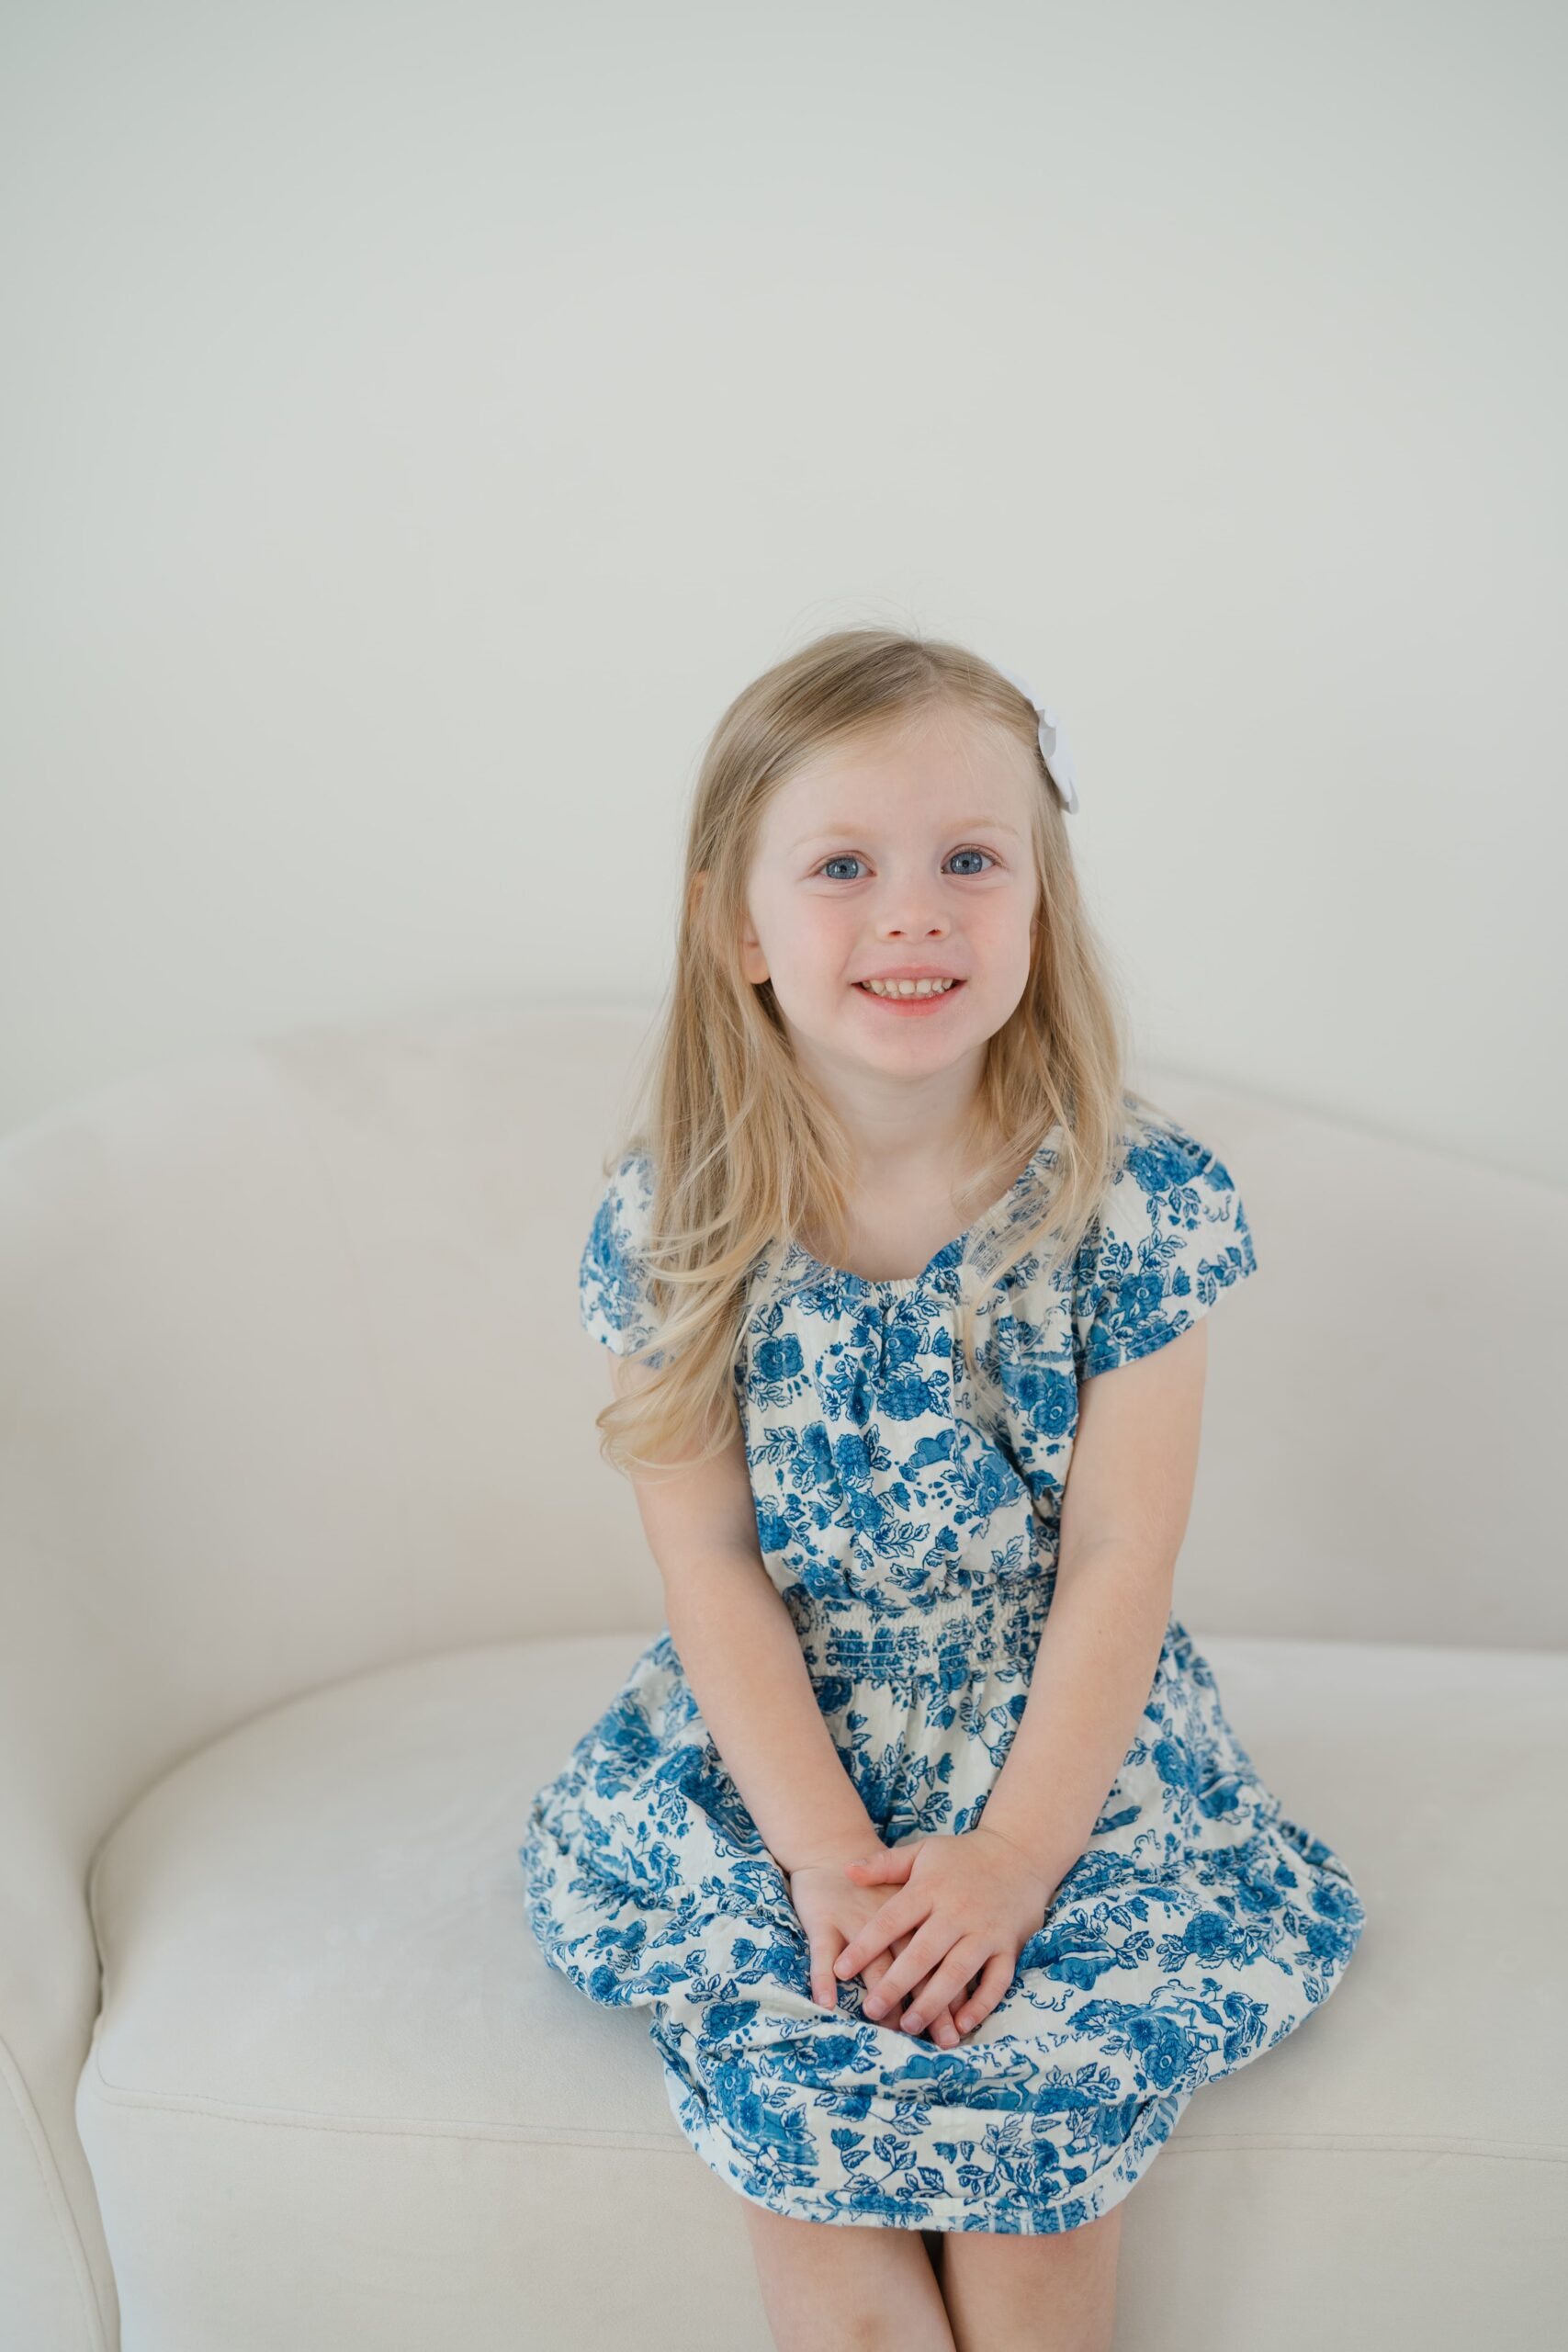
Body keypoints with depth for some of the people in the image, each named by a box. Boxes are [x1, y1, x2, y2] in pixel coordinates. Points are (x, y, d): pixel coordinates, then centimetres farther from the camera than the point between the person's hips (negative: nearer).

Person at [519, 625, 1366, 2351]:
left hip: (1061, 1730, -1)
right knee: (788, 2075, -20)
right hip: (779, 1734, 1)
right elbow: (711, 1562, -7)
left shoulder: (1132, 1192, -11)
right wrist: (824, 1851, -15)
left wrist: (1016, 1850, -17)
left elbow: (1117, 1556, -10)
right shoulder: (669, 1220, -9)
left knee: (1030, 2070, -20)